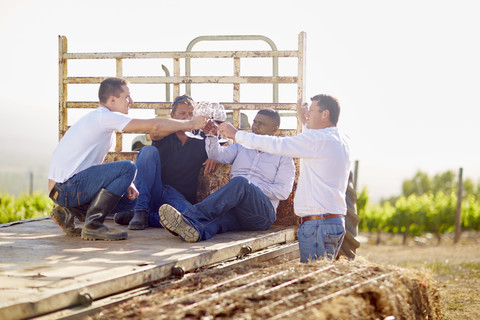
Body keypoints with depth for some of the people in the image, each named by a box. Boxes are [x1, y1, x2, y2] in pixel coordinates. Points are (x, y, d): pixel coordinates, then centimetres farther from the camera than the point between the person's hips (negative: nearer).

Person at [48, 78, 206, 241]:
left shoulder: (99, 119, 20)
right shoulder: (103, 116, -12)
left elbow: (96, 166, 21)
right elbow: (153, 126, -17)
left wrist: (124, 183, 6)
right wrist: (190, 124, -7)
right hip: (66, 187, -10)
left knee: (129, 198, 16)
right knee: (127, 168, -20)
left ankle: (70, 212, 10)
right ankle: (93, 225, -18)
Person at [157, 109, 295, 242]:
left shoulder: (284, 157, 17)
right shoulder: (241, 147, 30)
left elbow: (283, 191, 3)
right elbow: (218, 155, 11)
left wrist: (253, 189, -6)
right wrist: (212, 136, -8)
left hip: (261, 214, -3)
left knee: (240, 182, -35)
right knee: (219, 217, -37)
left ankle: (190, 216, -52)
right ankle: (195, 230, -74)